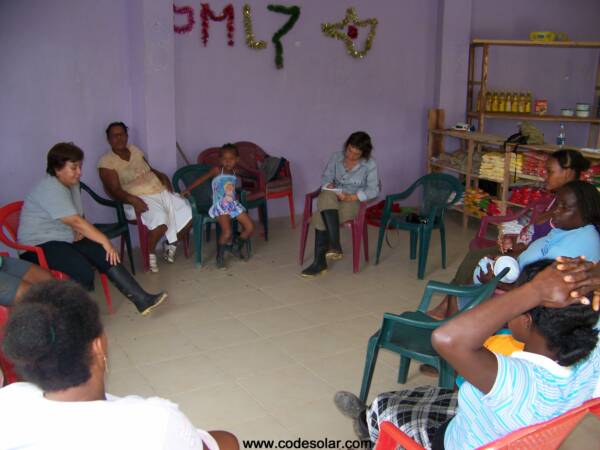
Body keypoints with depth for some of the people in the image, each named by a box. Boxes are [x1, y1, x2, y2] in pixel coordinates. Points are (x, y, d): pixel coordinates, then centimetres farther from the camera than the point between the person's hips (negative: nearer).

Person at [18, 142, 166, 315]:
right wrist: (104, 241, -23)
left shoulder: (72, 184, 10)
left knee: (106, 256, -11)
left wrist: (79, 231, -4)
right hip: (39, 246, -9)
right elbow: (75, 221, -26)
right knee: (84, 272, -31)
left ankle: (142, 300, -13)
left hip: (66, 240, 9)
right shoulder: (50, 189, -20)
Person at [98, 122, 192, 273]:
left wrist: (163, 177, 5)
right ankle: (150, 253, -9)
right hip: (139, 199, -7)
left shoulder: (135, 150, 16)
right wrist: (133, 200, -30)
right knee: (160, 219, -36)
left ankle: (170, 243, 16)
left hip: (161, 192, 7)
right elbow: (115, 190, -13)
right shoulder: (106, 162, -4)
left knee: (188, 214, -10)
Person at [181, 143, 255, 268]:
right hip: (220, 206, -6)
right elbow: (202, 179, -6)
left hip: (233, 204, 6)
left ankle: (236, 244, 25)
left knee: (250, 227, -3)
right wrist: (188, 189, -12)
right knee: (227, 232, -24)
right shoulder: (217, 170, -2)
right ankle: (220, 254, 2)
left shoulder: (235, 174, 14)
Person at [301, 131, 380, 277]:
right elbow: (326, 177, 6)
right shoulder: (336, 157, 6)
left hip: (355, 202, -4)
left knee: (322, 217, -31)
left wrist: (352, 197, -24)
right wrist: (330, 187, -17)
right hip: (334, 198, 4)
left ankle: (319, 262, -29)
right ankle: (335, 246, -37)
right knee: (326, 198, -35)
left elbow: (373, 190, -11)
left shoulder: (370, 164, -5)